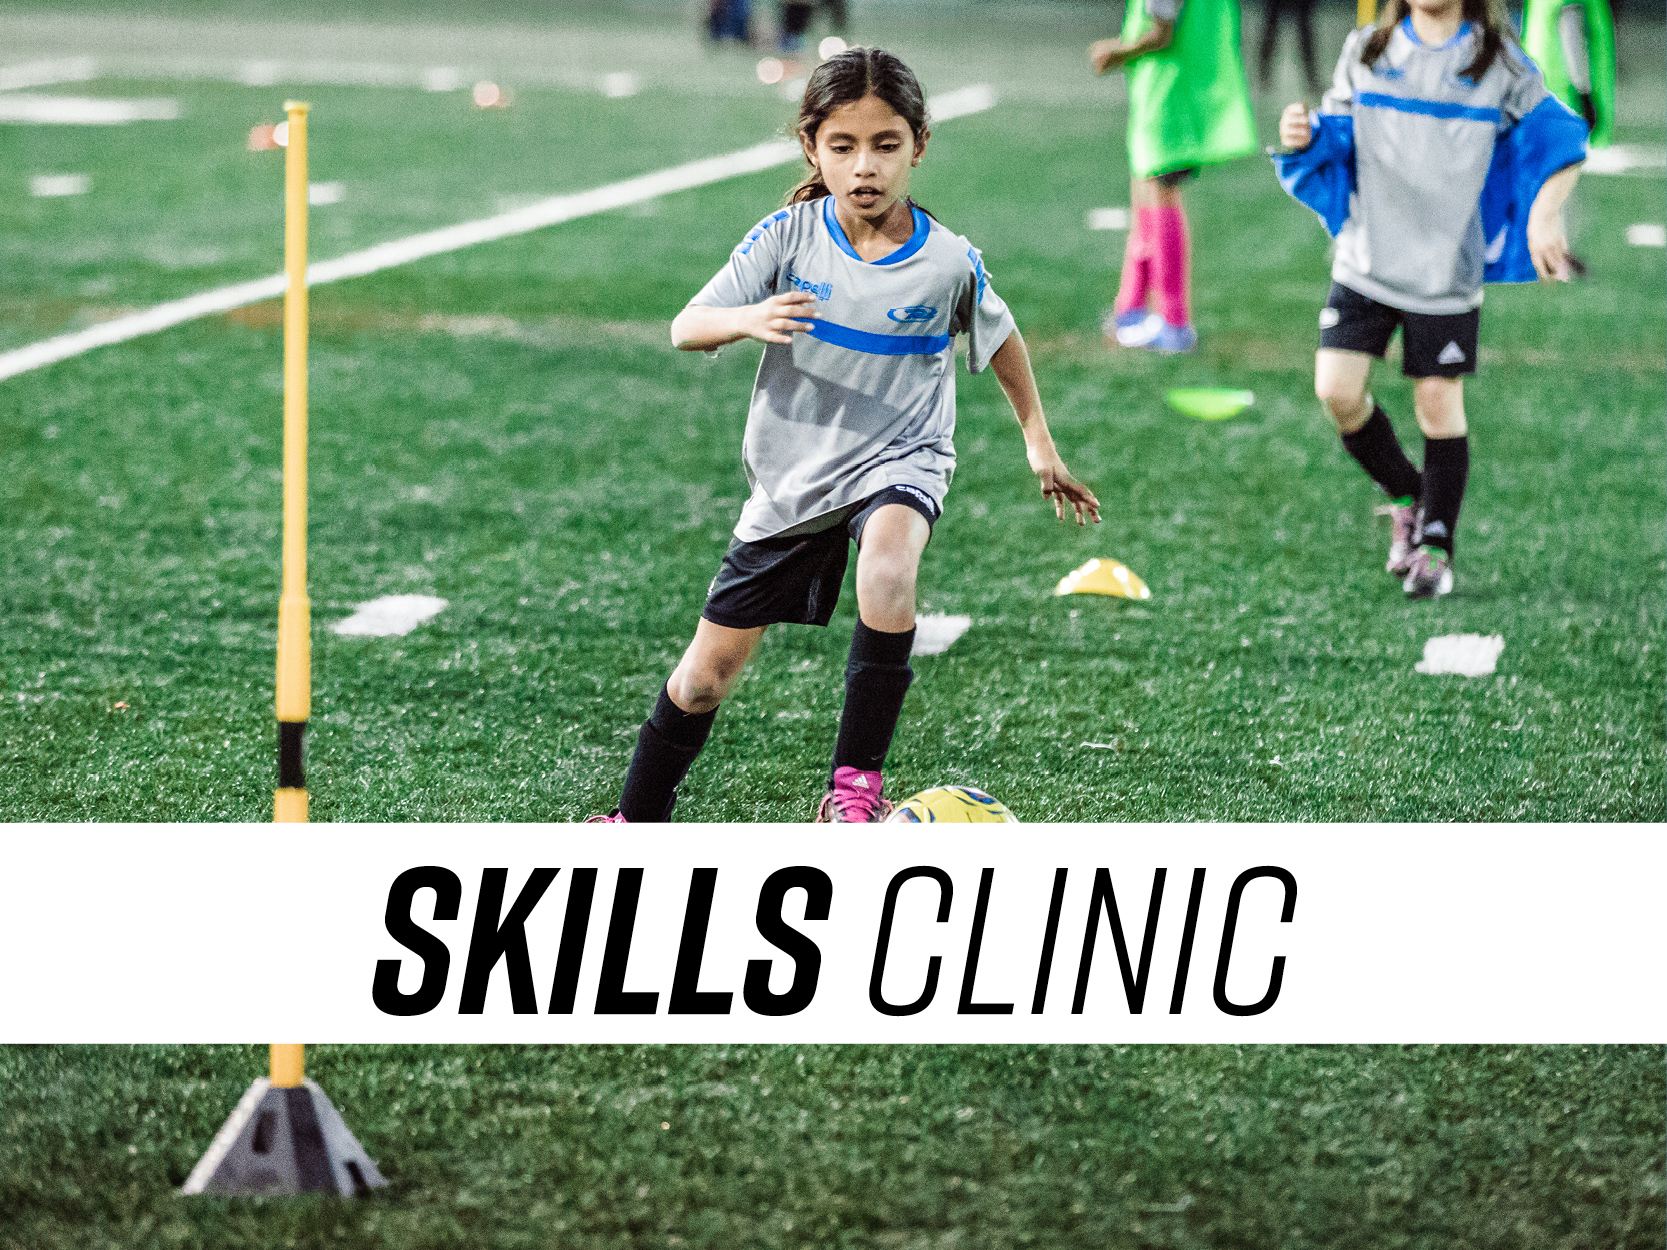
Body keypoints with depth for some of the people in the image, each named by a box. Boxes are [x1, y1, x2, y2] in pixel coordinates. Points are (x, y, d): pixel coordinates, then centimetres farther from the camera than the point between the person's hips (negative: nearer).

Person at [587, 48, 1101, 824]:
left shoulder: (947, 263, -11)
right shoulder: (788, 237, -11)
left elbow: (1001, 341, 9)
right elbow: (686, 329, -13)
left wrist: (1040, 445, 14)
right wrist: (748, 319, -34)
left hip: (898, 460, -2)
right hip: (791, 476, 2)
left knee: (887, 565, -38)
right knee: (707, 671, 8)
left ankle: (856, 782, -26)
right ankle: (638, 821, 31)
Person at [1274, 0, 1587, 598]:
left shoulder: (1501, 65, -2)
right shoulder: (1365, 52, 4)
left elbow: (1561, 143, 5)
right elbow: (1336, 141, 10)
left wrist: (1544, 218, -9)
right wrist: (1303, 138, -12)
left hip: (1447, 272, -2)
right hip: (1366, 261, 2)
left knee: (1439, 405, 0)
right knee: (1337, 391, -8)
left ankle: (1436, 547, 17)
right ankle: (1405, 495, 19)